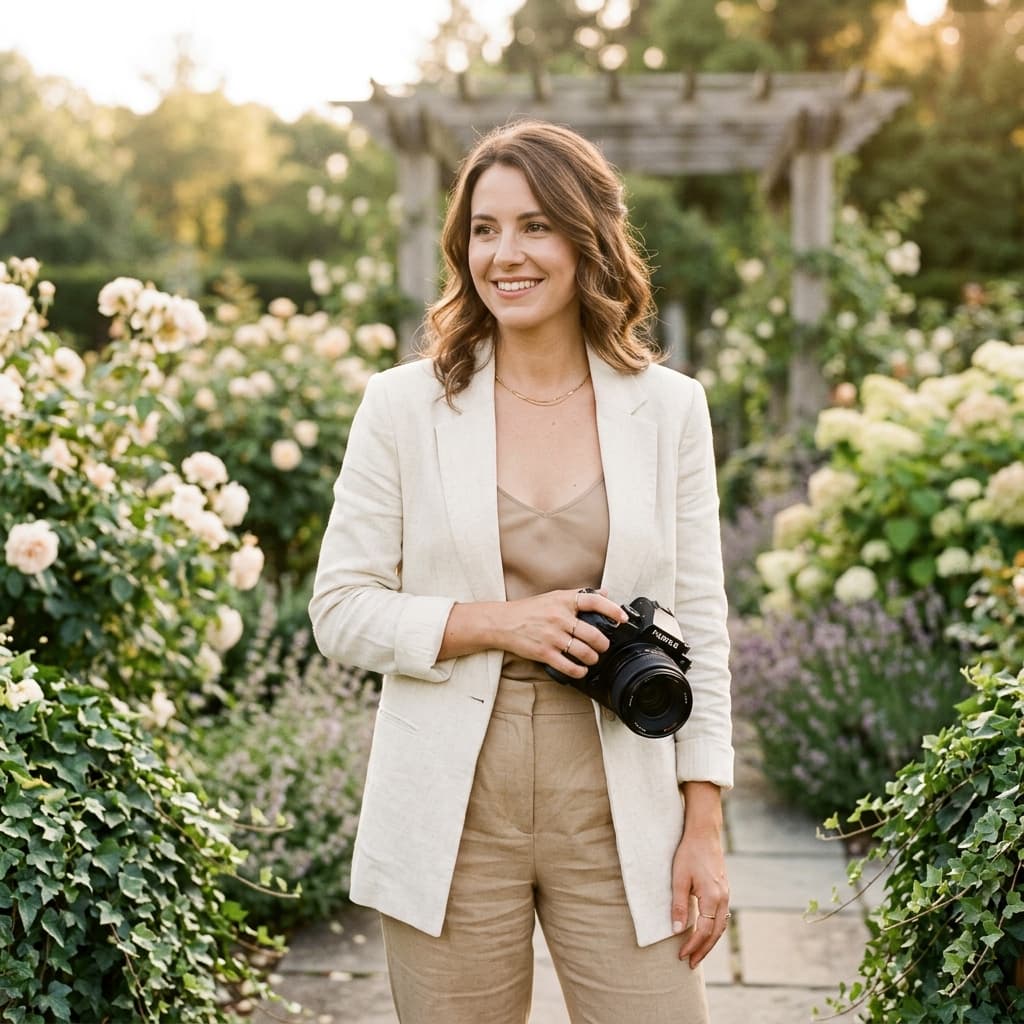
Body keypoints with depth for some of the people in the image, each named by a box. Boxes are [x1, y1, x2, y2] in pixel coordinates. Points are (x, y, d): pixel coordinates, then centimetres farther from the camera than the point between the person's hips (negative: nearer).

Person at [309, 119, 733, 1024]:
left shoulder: (668, 408, 3)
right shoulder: (404, 405, 0)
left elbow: (699, 626, 5)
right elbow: (339, 610, 0)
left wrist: (704, 828, 1)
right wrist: (497, 623, -14)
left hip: (620, 817, 1)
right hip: (453, 821, 0)